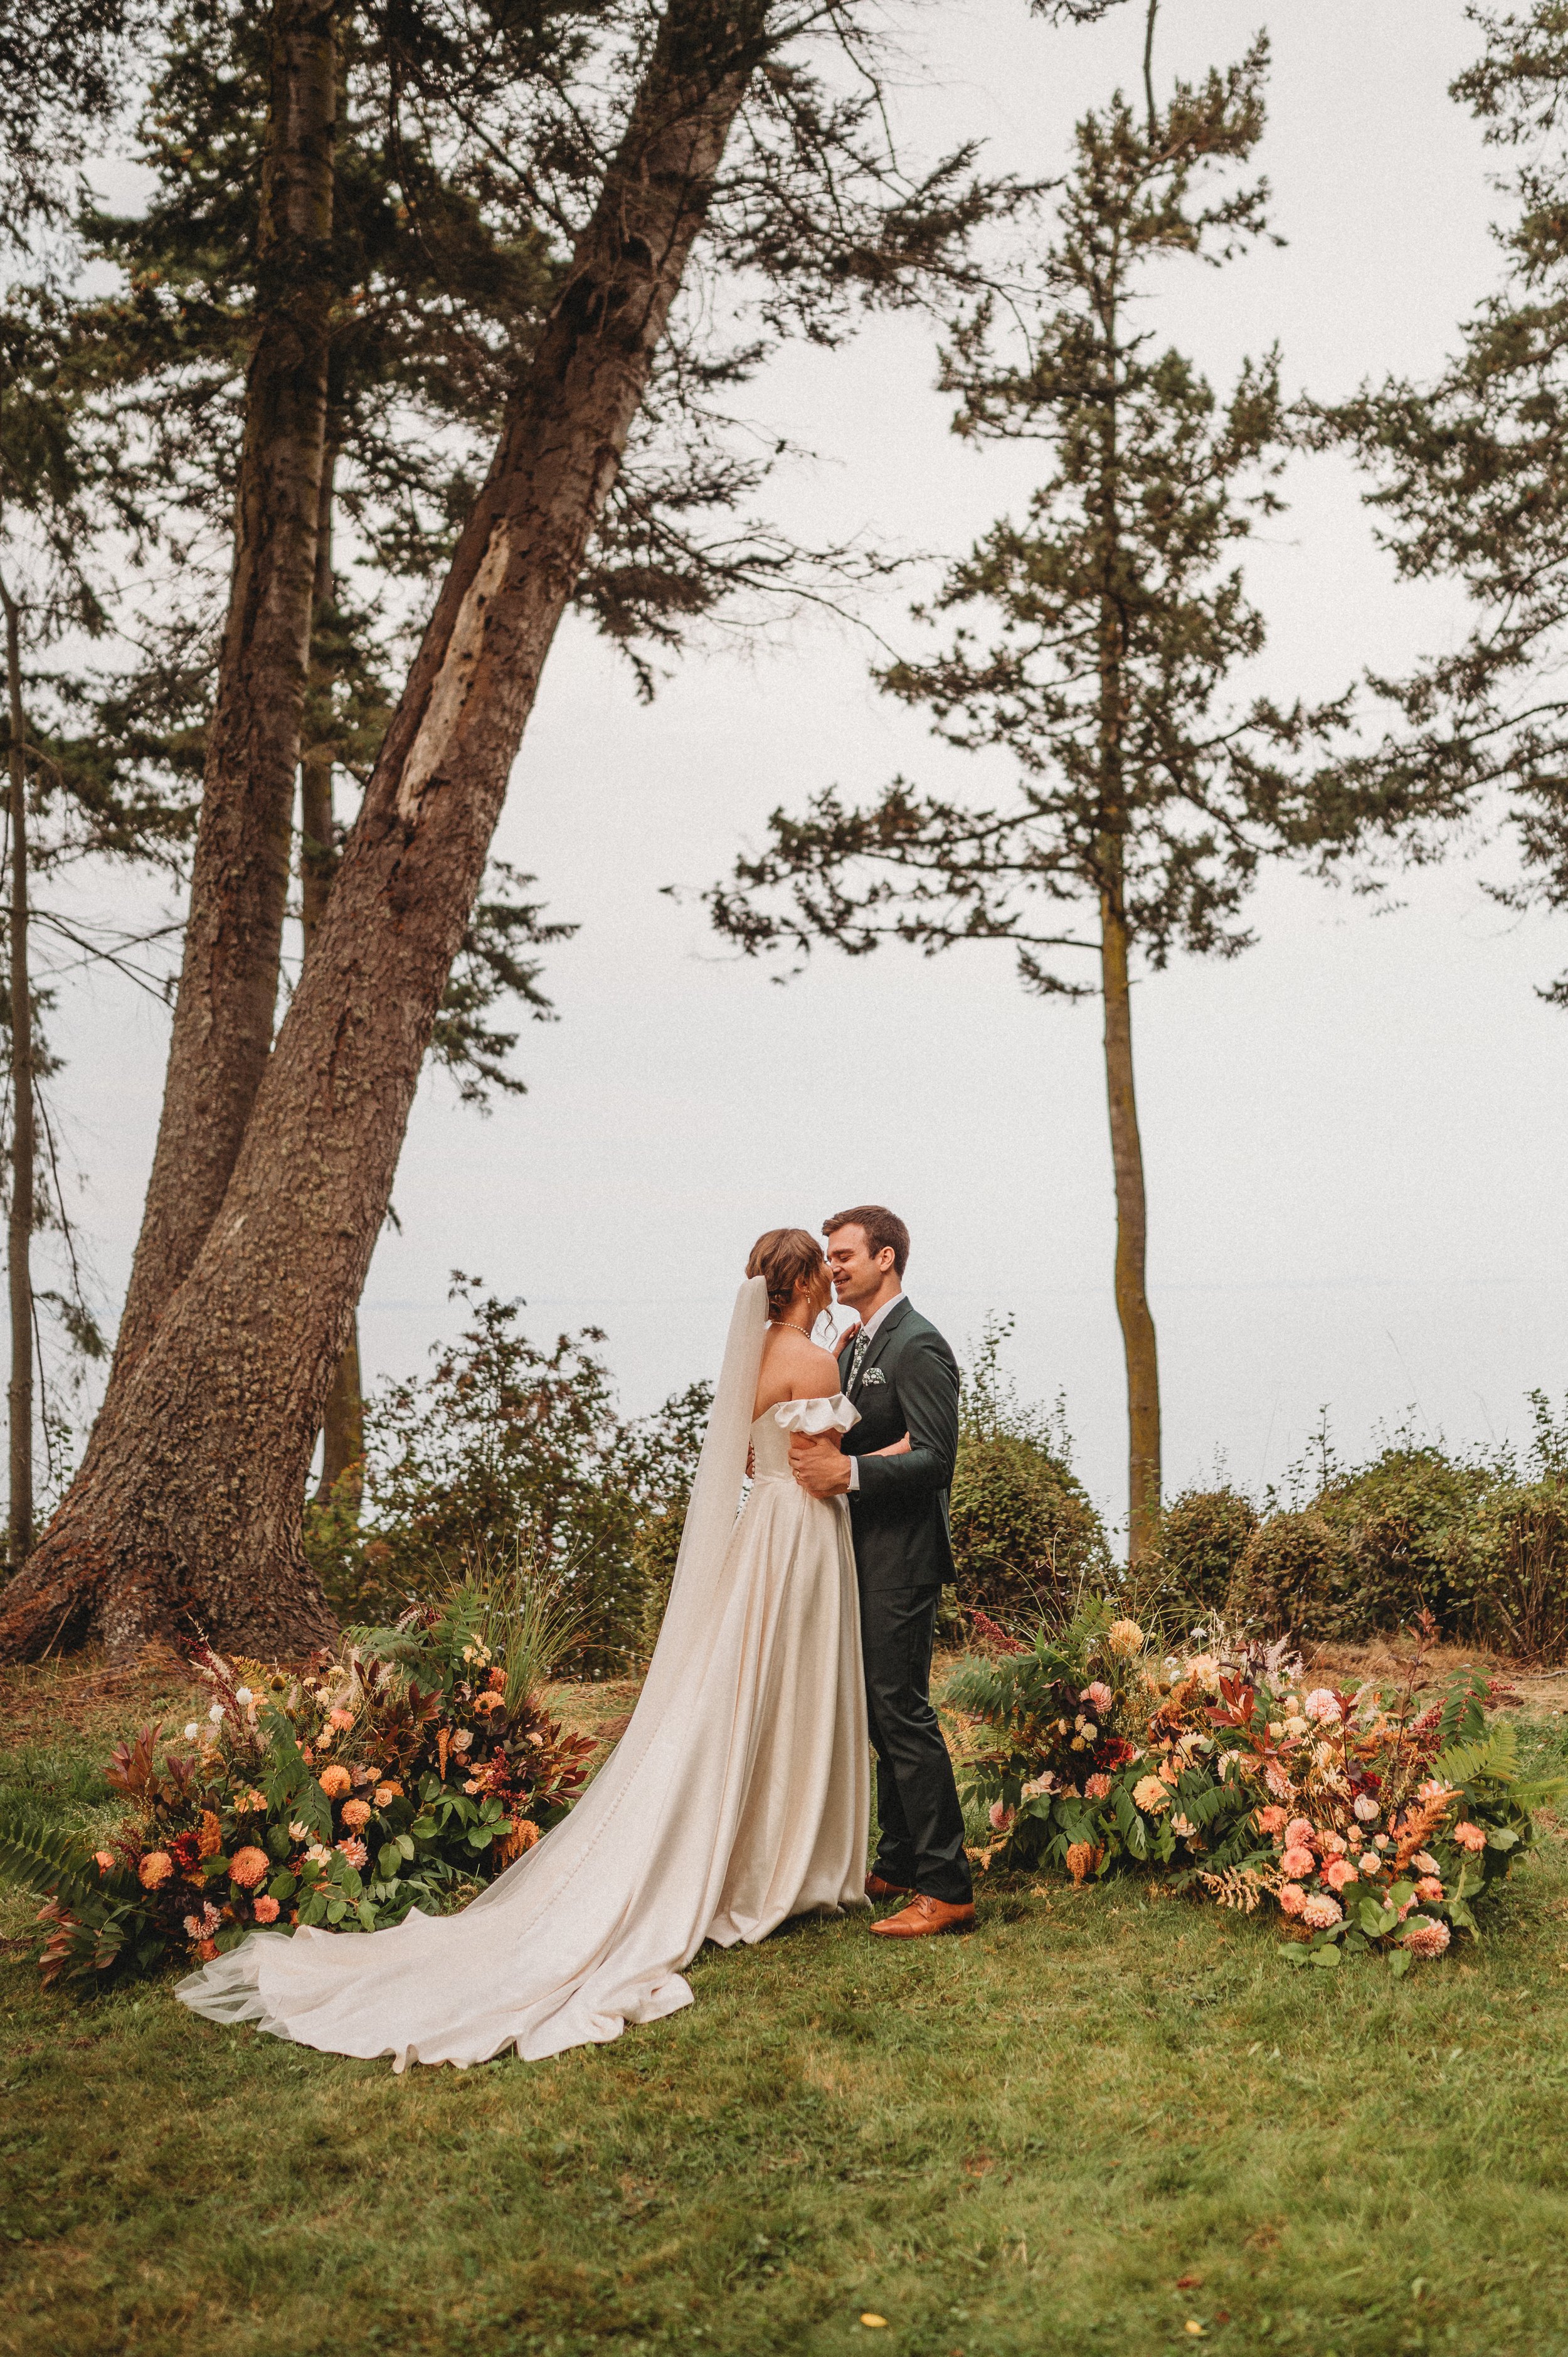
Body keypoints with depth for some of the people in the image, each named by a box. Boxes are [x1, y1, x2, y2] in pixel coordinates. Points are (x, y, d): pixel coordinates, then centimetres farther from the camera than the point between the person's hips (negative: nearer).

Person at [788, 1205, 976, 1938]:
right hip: (864, 1554, 10)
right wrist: (811, 1453, -6)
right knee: (880, 1712, 15)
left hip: (902, 1559, -10)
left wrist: (847, 1473, -29)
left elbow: (934, 1456, -21)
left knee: (902, 1711, -9)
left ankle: (946, 1888, -2)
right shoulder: (853, 1346, 15)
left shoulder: (918, 1346, -14)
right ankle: (898, 1865, 26)